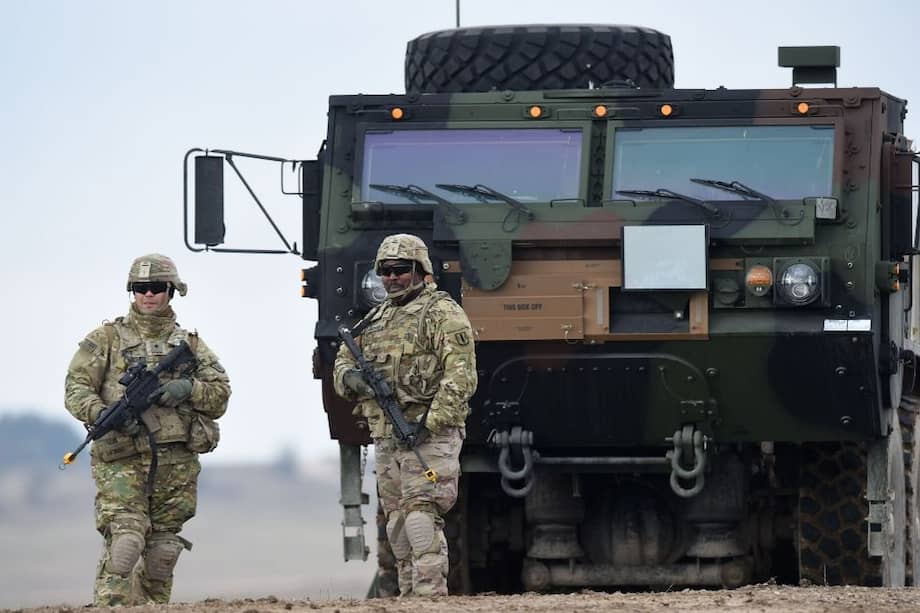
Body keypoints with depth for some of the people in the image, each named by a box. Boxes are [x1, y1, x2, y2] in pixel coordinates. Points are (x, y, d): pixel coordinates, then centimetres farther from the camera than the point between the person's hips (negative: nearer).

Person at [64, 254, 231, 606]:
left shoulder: (189, 343, 16)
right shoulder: (106, 339, 7)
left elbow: (220, 395, 13)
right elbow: (76, 388, 0)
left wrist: (189, 389, -8)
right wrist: (103, 413, -19)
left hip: (176, 465, 4)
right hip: (122, 461, -4)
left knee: (162, 552, 6)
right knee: (124, 544, -18)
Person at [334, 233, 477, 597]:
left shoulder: (442, 312, -3)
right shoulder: (375, 319, 20)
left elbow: (461, 376, -12)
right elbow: (343, 362, 24)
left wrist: (432, 421, -21)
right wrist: (350, 378, -2)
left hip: (430, 434, -8)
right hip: (386, 439, 8)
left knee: (421, 514, -16)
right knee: (398, 524, 8)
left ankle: (429, 592, -20)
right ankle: (409, 593, 13)